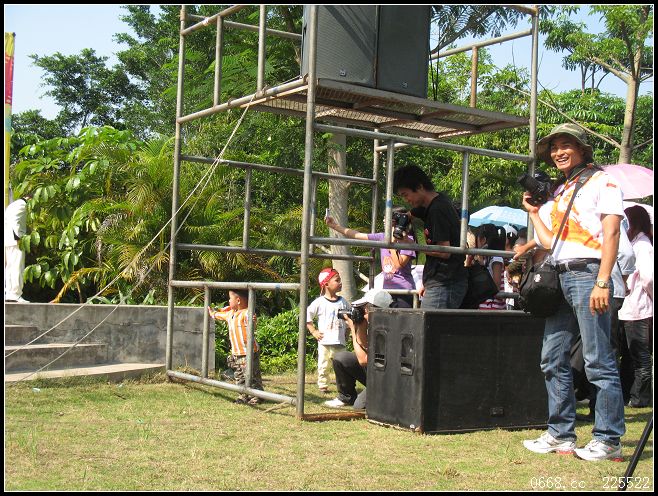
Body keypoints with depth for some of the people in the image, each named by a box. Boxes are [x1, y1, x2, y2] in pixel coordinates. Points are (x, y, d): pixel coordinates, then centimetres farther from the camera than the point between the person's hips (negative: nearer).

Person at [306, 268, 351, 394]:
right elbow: (307, 316, 1)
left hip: (340, 341, 3)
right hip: (324, 341, -3)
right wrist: (313, 331, -2)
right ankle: (323, 385, 14)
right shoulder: (319, 302, -4)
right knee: (324, 365, 3)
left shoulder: (343, 302, 7)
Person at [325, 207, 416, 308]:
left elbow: (399, 264, -17)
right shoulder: (382, 237, 8)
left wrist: (392, 242, -15)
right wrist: (335, 226, 11)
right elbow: (357, 235, 12)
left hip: (404, 292, -6)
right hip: (387, 290, 6)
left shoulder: (408, 240, -8)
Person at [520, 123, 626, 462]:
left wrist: (602, 282, -18)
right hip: (559, 278, 8)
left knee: (598, 362, -7)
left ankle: (608, 440, -1)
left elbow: (611, 234, -9)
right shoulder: (558, 192, 23)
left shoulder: (601, 182, 1)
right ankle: (561, 434, 17)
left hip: (587, 273, -8)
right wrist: (533, 211, 25)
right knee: (553, 360, 8)